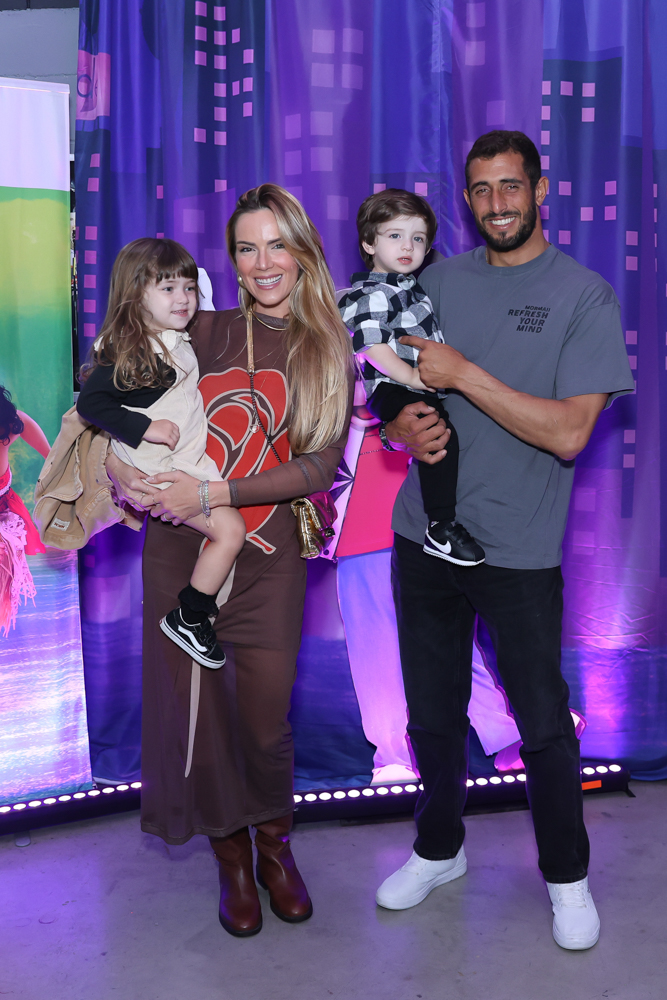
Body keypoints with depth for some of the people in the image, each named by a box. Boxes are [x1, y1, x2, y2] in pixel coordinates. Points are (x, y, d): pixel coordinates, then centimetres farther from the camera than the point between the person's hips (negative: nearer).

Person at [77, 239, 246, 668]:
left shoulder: (180, 338, 6)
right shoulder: (129, 352, -21)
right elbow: (90, 402, -23)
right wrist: (144, 428, -26)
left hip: (190, 460, 9)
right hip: (161, 471, -9)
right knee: (230, 528, -13)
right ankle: (188, 618, 1)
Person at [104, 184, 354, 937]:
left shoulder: (330, 351, 2)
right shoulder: (205, 332, 2)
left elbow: (318, 466, -8)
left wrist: (214, 493, -17)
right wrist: (117, 464, -10)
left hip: (267, 557, 0)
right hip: (180, 550, 0)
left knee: (265, 719, 6)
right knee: (194, 711, 7)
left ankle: (274, 847, 36)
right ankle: (230, 859, 33)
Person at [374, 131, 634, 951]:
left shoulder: (584, 296, -7)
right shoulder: (436, 281, 6)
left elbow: (569, 432, -18)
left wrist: (462, 373, -20)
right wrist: (403, 427, -12)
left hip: (518, 551, -4)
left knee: (543, 726, 9)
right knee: (432, 713, 17)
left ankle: (567, 875, 32)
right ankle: (438, 850, 40)